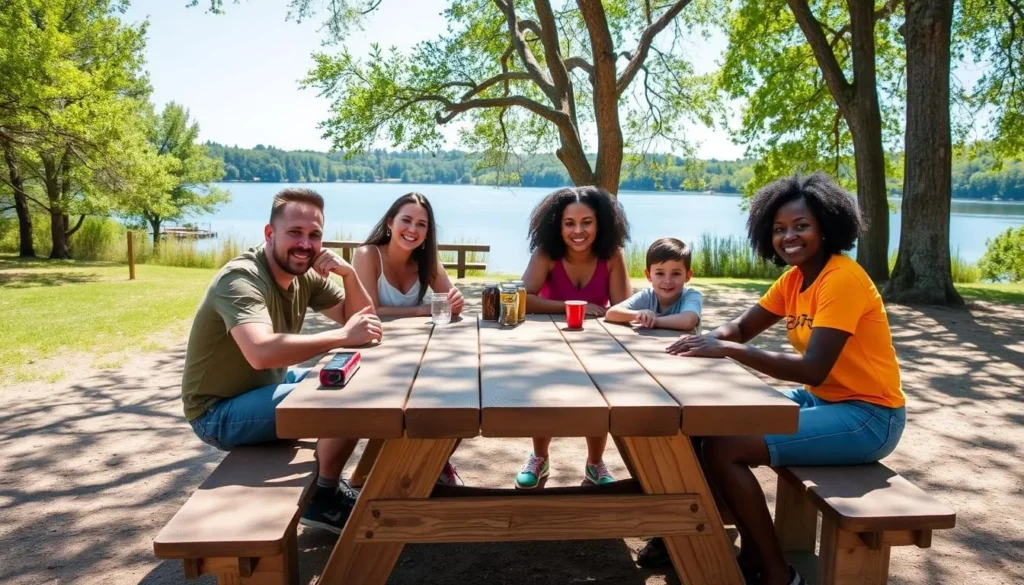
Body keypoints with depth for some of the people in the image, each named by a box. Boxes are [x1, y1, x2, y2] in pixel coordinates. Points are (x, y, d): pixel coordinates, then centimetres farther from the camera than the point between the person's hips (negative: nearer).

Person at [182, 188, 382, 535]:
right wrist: (342, 336, -37)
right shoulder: (242, 278, -26)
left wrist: (349, 273, -14)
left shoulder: (304, 274, -1)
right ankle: (324, 501, -1)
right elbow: (261, 352, -44)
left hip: (267, 386, 9)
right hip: (219, 412, -9)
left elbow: (359, 318, 4)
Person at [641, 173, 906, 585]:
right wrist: (707, 340, -13)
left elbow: (813, 368, -29)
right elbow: (741, 328, 10)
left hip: (867, 416, -9)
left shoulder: (842, 279, -20)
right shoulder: (794, 278, 7)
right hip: (823, 400, 9)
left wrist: (728, 350, -29)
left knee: (723, 449, -20)